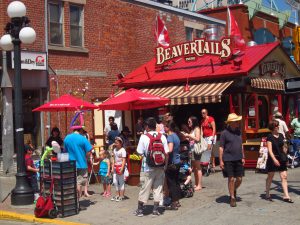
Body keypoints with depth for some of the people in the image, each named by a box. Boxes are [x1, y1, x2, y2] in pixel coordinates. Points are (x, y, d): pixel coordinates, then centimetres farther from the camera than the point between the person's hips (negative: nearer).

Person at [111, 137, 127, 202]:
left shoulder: (122, 150, -10)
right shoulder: (115, 150, 12)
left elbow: (124, 160, -15)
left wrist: (122, 169, -21)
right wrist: (112, 168, 10)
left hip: (120, 167, -7)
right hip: (115, 167, 7)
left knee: (121, 182, -1)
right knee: (115, 182, 10)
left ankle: (121, 196, 5)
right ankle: (117, 195, 21)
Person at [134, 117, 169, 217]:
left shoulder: (144, 137, -8)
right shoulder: (162, 137, -2)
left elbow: (140, 152, -8)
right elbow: (166, 153, -2)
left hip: (149, 168, -2)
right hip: (160, 167, 2)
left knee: (145, 188, 8)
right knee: (158, 188, 9)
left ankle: (140, 210, 16)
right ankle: (155, 210, 11)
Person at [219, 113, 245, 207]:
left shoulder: (238, 131, 9)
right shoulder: (224, 133, -8)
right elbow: (221, 148, -7)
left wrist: (243, 157, 13)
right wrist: (221, 161, -11)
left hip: (238, 159, 5)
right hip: (228, 160, -5)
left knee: (239, 179, 5)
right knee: (231, 179, 0)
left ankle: (234, 190, 33)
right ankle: (232, 198, 13)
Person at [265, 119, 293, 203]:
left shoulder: (281, 135, 8)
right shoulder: (270, 137, -10)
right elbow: (270, 150, -17)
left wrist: (285, 158, 17)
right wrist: (274, 159, -28)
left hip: (281, 159, 5)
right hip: (273, 159, -5)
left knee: (284, 177, -2)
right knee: (270, 177, 6)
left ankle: (286, 196, -3)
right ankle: (267, 194, 20)